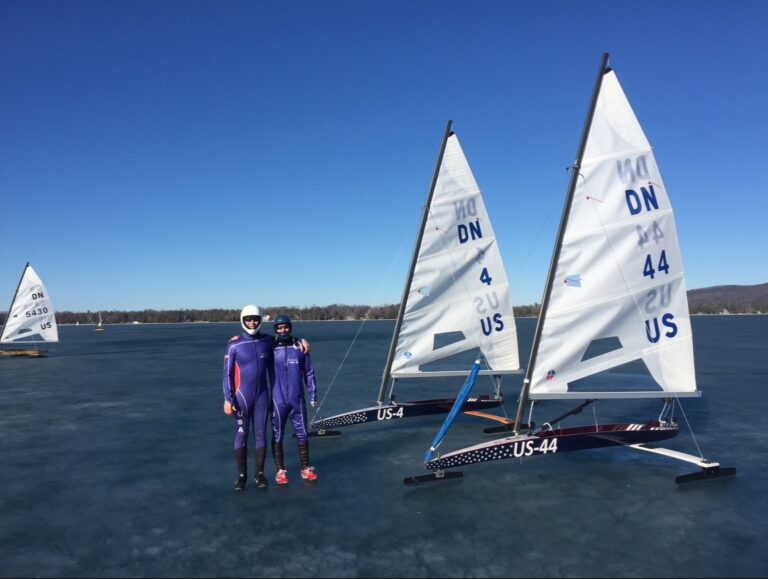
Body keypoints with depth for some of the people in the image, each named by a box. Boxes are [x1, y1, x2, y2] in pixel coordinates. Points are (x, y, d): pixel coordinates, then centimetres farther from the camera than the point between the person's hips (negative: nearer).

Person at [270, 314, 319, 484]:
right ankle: (280, 471, 20)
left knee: (302, 434, 8)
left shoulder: (300, 347, 0)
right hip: (277, 400, -1)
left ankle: (306, 469, 21)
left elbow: (309, 373, 5)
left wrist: (313, 395, 4)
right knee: (277, 436, 7)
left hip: (297, 399, 1)